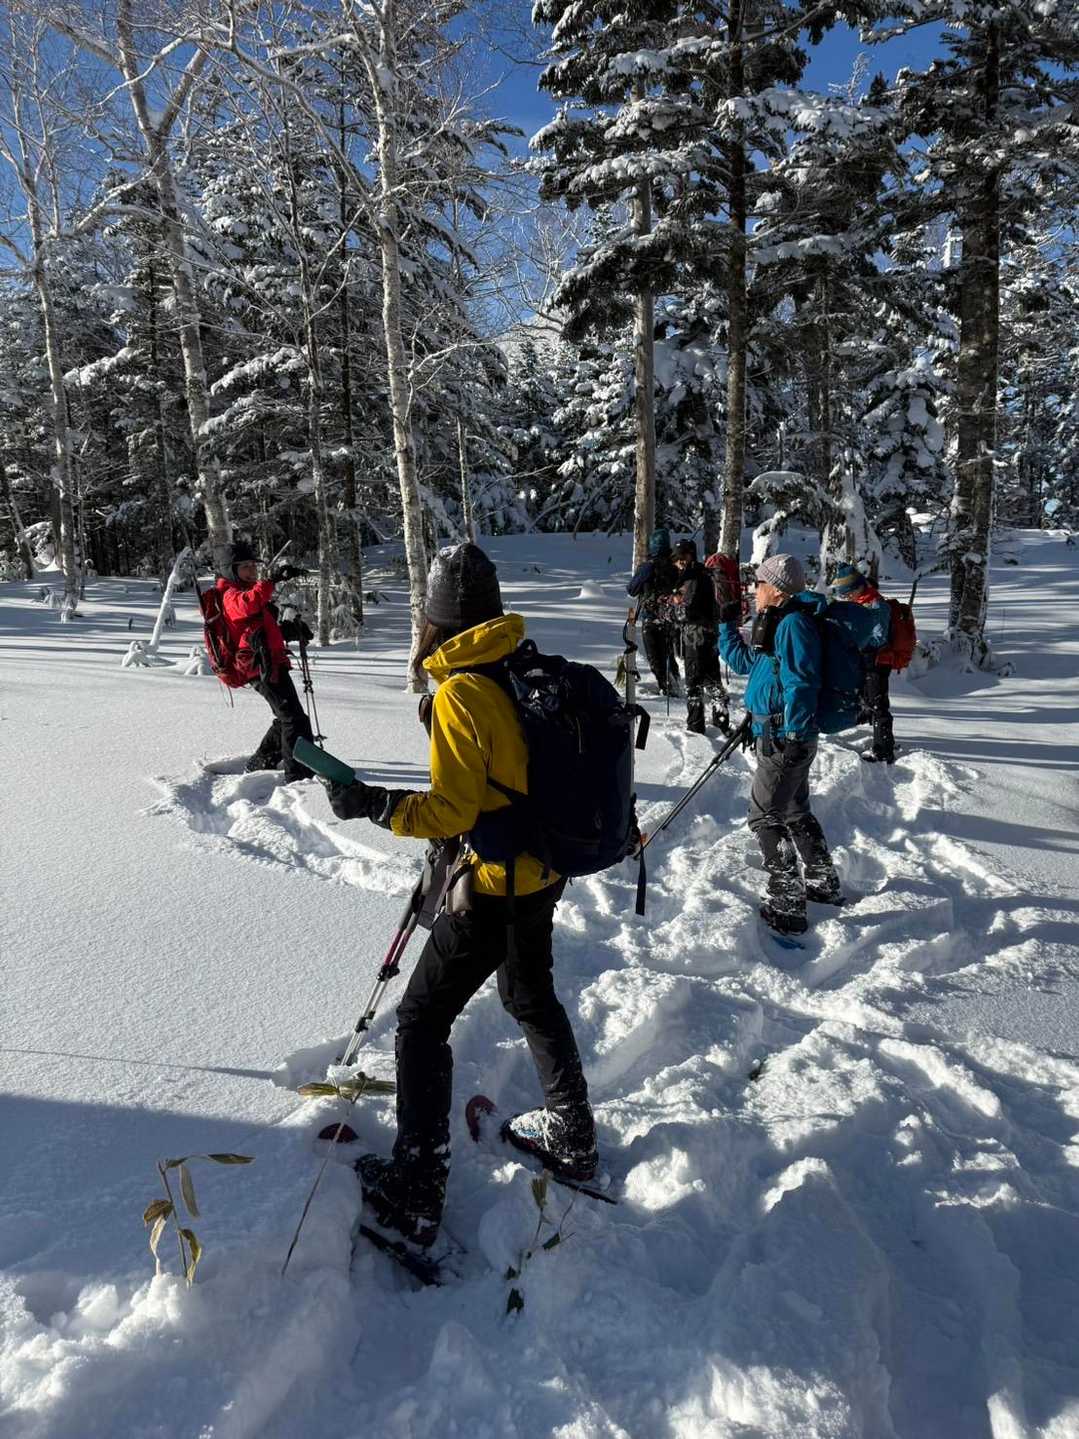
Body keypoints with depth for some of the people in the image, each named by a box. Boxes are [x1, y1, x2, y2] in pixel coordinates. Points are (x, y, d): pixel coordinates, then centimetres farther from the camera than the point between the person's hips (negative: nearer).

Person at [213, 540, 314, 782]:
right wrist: (271, 580, -45)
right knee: (295, 719, -15)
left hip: (270, 664, 11)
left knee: (287, 718, 22)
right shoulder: (231, 595, -7)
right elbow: (247, 604, -34)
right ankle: (299, 775, -16)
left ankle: (258, 765, 32)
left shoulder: (245, 591, 25)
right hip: (263, 667, -11)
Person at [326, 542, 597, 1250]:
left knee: (422, 1020, 7)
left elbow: (451, 812, -23)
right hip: (546, 872, 8)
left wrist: (368, 803, -15)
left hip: (494, 887, -8)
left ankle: (416, 1191, 16)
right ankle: (572, 1137, 41)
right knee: (531, 997, 27)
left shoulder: (460, 692, -23)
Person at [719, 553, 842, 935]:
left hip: (785, 739, -10)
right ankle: (823, 883, 36)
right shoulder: (777, 623, 14)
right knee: (795, 811, 21)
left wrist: (792, 736, -25)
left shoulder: (793, 623, -17)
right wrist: (726, 625, 21)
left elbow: (800, 684, -23)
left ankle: (787, 906, 1)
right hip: (778, 734, 10)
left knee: (765, 817, -4)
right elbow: (744, 662, 26)